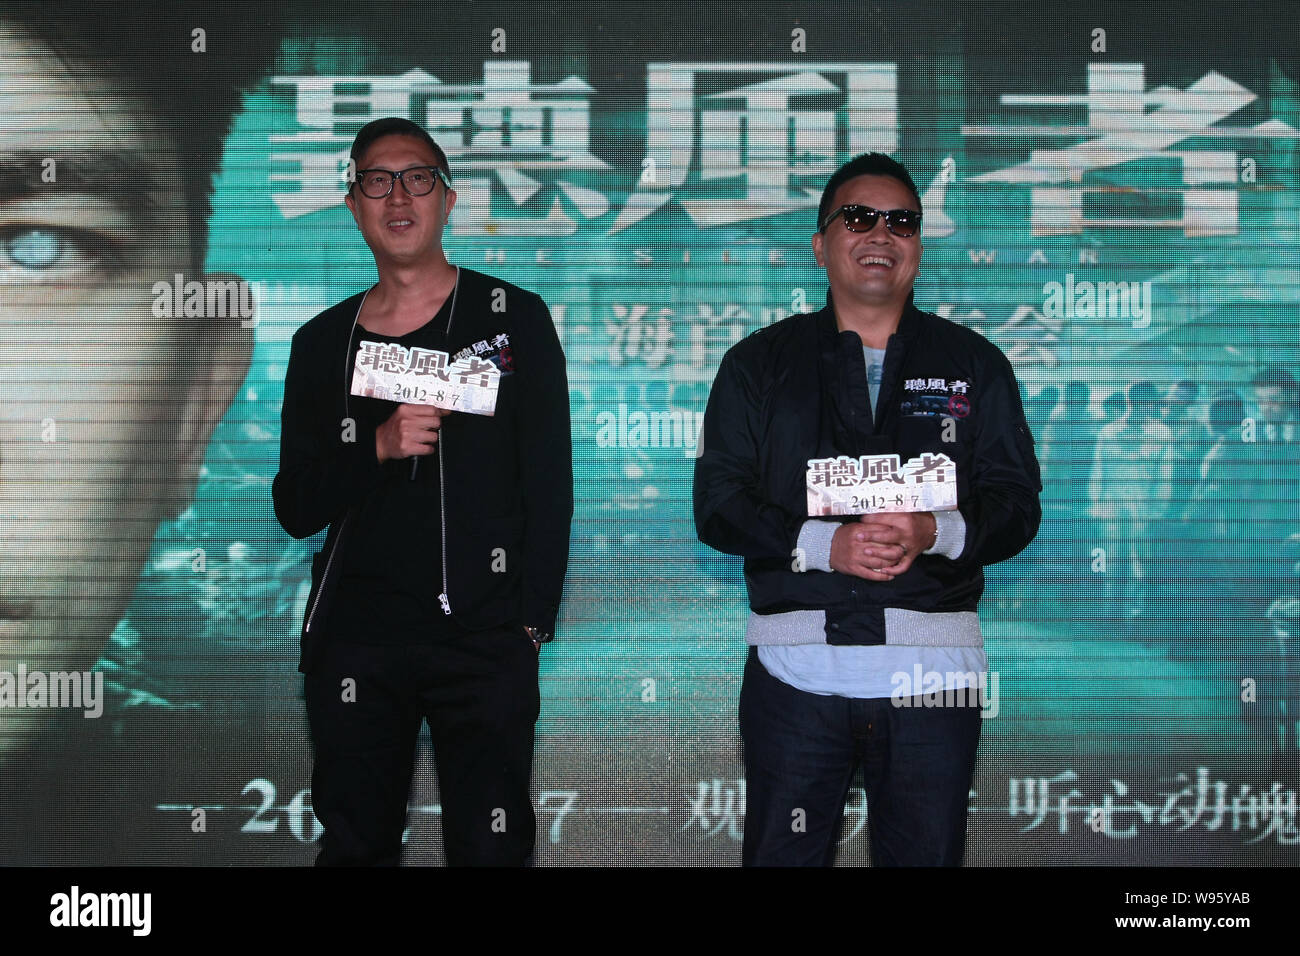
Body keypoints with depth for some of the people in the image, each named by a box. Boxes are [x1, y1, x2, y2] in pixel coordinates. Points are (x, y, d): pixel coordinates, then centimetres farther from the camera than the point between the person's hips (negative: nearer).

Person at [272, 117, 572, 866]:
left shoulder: (514, 318, 5)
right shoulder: (324, 342, 11)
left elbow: (549, 485, 3)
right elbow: (296, 508, 7)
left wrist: (532, 621, -4)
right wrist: (379, 447, -10)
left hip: (485, 637, -2)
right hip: (356, 641, 2)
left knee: (493, 847, -4)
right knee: (357, 845, 4)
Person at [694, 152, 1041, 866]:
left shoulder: (974, 364, 13)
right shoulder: (759, 363, 11)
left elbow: (1017, 503, 6)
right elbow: (718, 502, 2)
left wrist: (936, 532, -16)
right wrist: (824, 544, -15)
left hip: (933, 671, 1)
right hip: (796, 665, 0)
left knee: (926, 856, 4)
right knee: (781, 857, 3)